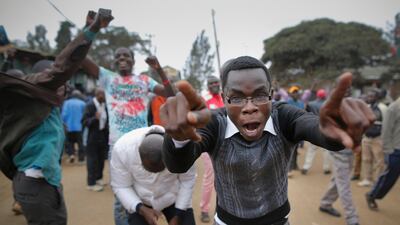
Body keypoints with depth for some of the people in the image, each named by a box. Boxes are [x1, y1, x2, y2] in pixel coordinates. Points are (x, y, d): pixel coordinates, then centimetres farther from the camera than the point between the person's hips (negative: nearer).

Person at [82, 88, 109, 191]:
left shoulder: (104, 105, 5)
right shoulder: (90, 105, -13)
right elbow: (84, 121, -16)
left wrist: (107, 126, 2)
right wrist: (95, 118, -30)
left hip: (103, 136, 6)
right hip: (93, 137, -6)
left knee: (101, 159, 15)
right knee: (92, 160, 1)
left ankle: (98, 178, 32)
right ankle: (91, 183, 10)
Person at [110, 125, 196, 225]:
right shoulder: (122, 148, -31)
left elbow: (187, 181, -14)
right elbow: (121, 187, -16)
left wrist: (177, 216, -13)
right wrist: (142, 209, -29)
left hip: (174, 197, 1)